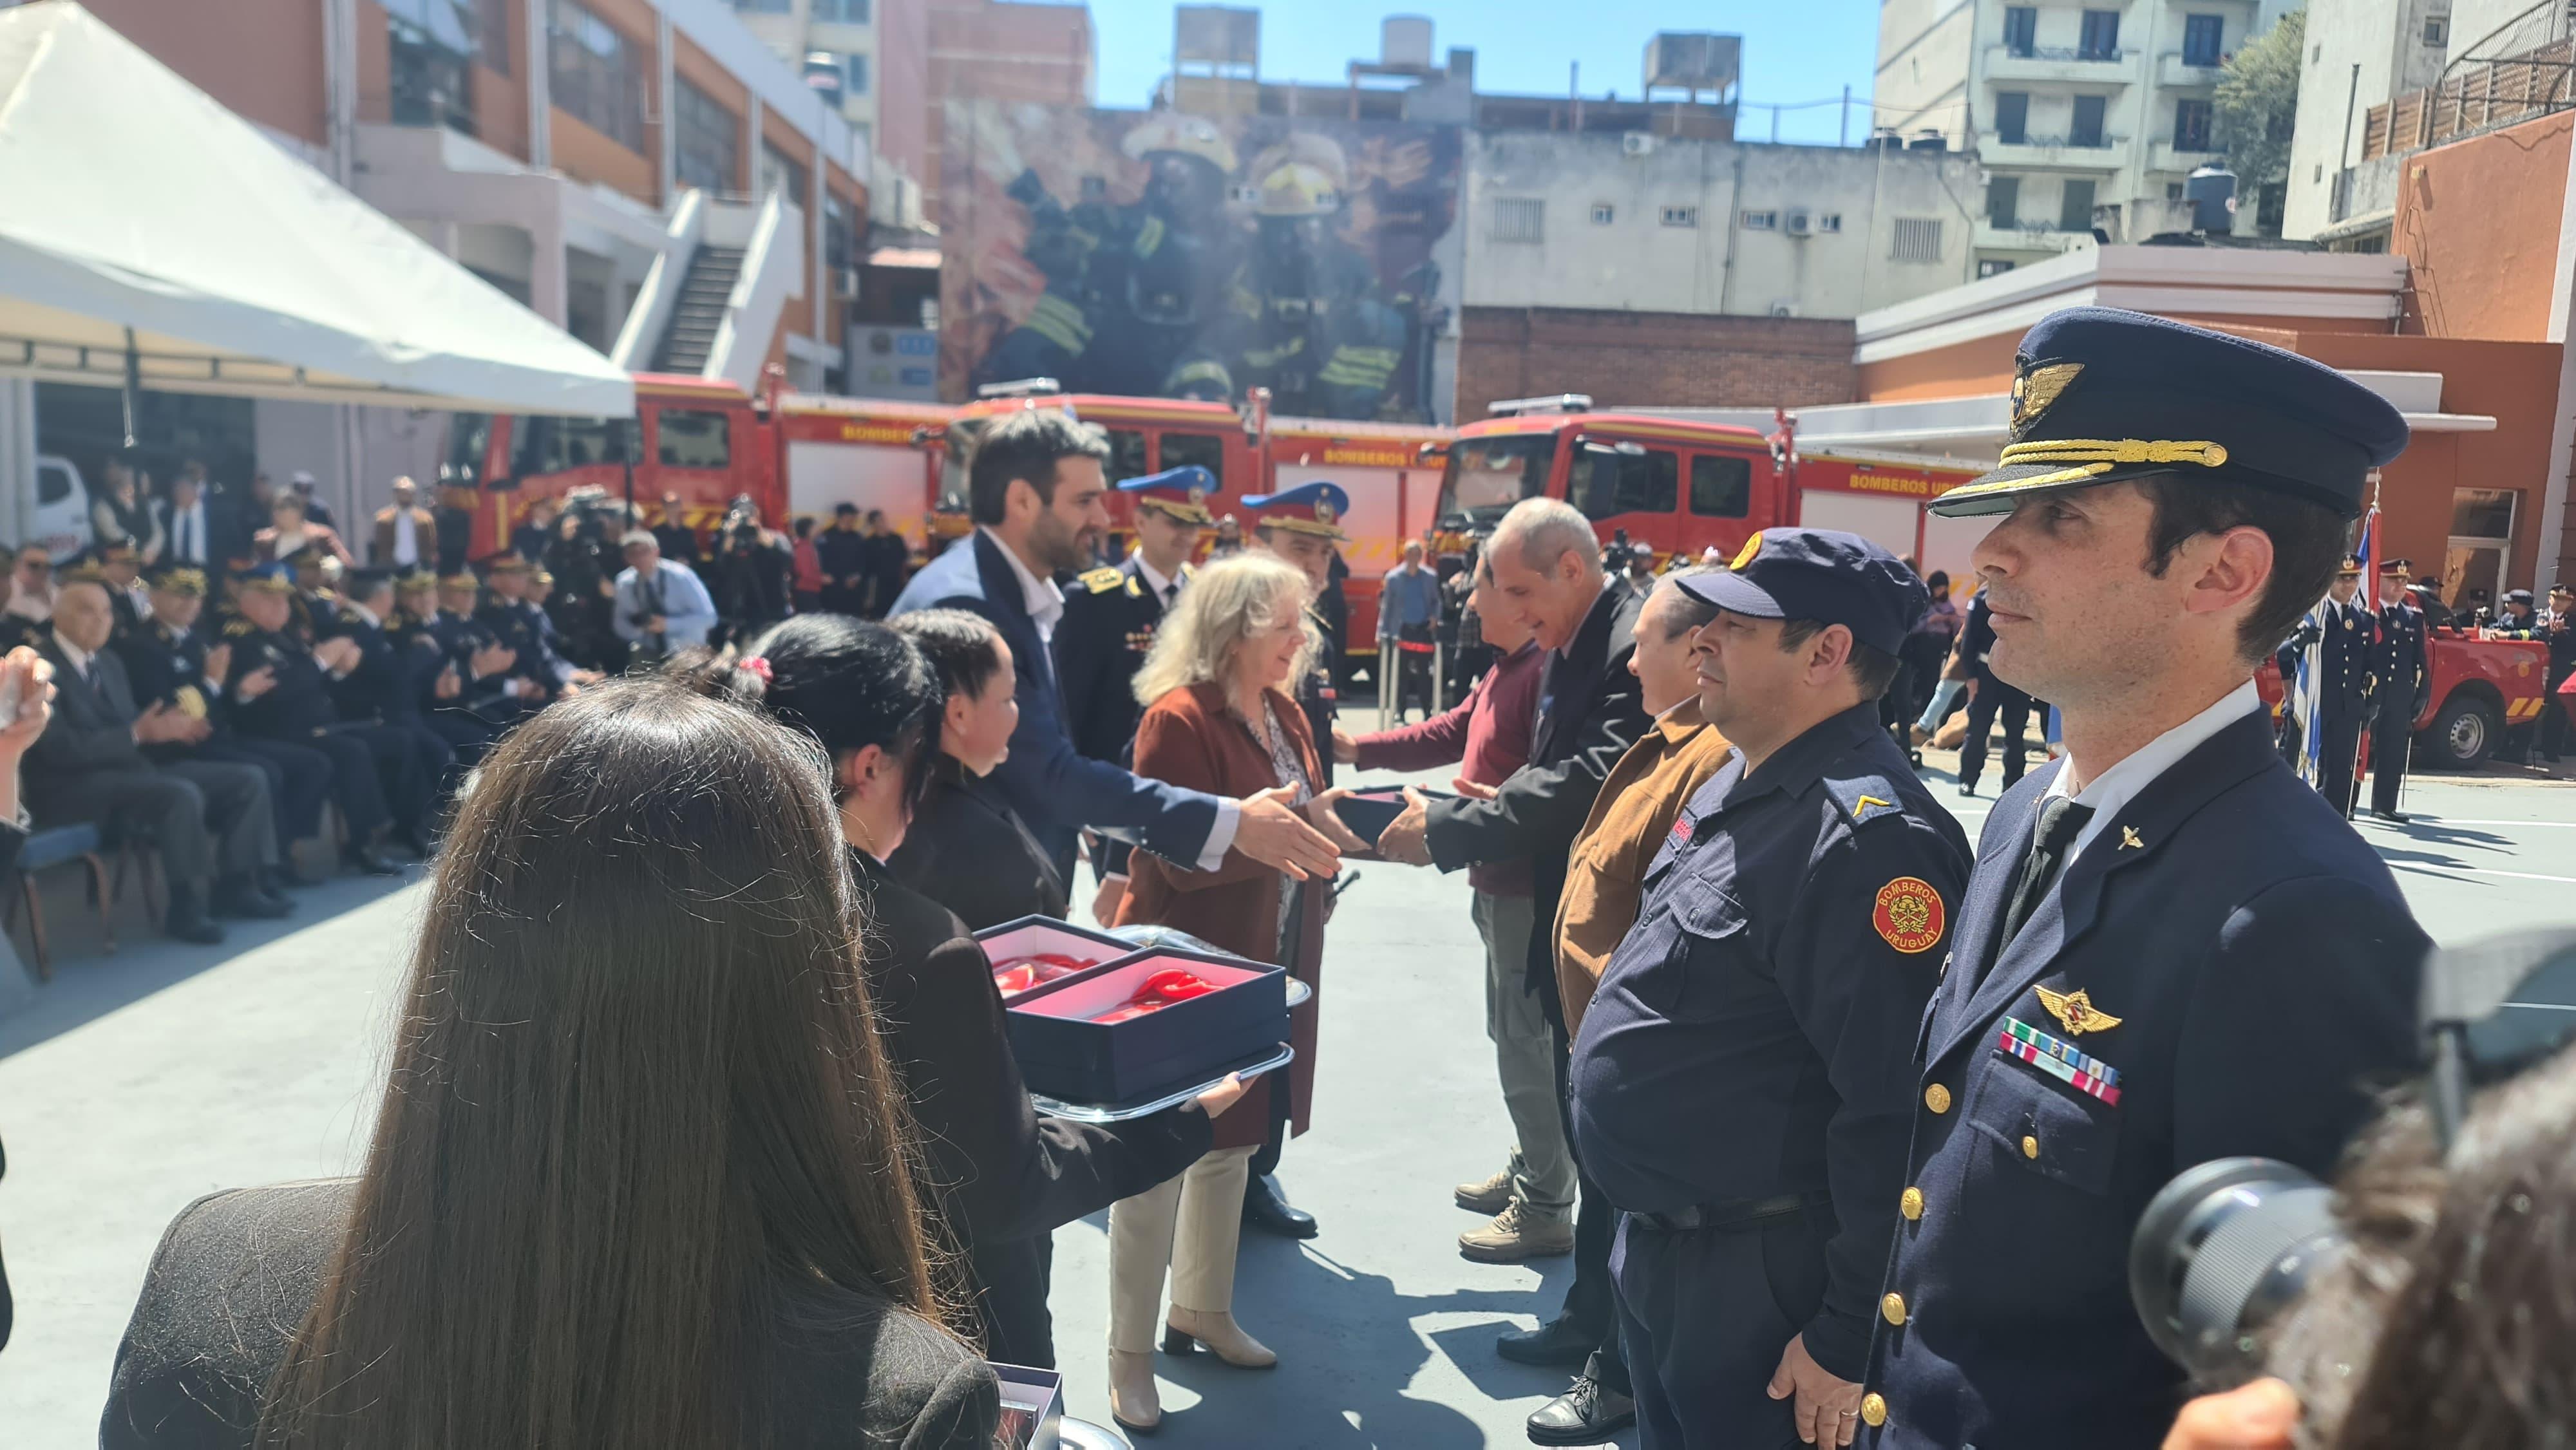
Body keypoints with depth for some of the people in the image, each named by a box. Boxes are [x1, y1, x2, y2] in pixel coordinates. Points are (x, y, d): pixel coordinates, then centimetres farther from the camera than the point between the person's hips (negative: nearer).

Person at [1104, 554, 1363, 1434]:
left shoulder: (1281, 711, 7)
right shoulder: (1178, 718, -19)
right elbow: (1185, 857, -25)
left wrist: (1336, 824, -5)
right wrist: (1294, 822, -29)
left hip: (1262, 966, 8)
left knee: (1231, 1145, 19)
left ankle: (1201, 1312, 37)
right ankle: (1129, 1355, 17)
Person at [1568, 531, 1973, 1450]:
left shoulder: (1870, 838, -26)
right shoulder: (1735, 784, 6)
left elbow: (1891, 1119, -28)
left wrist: (1846, 1340, -22)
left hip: (1751, 1280, -9)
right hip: (1652, 1240, 9)